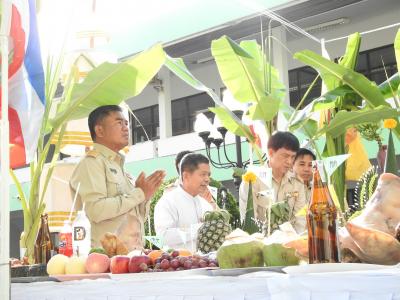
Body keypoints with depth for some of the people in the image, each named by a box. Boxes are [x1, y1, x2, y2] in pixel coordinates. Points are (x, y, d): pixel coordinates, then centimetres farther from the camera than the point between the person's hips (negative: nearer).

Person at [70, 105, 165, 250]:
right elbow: (95, 210, -18)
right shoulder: (92, 163, -3)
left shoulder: (119, 167, 21)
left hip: (132, 253, 7)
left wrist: (145, 196, 4)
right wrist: (139, 193, -9)